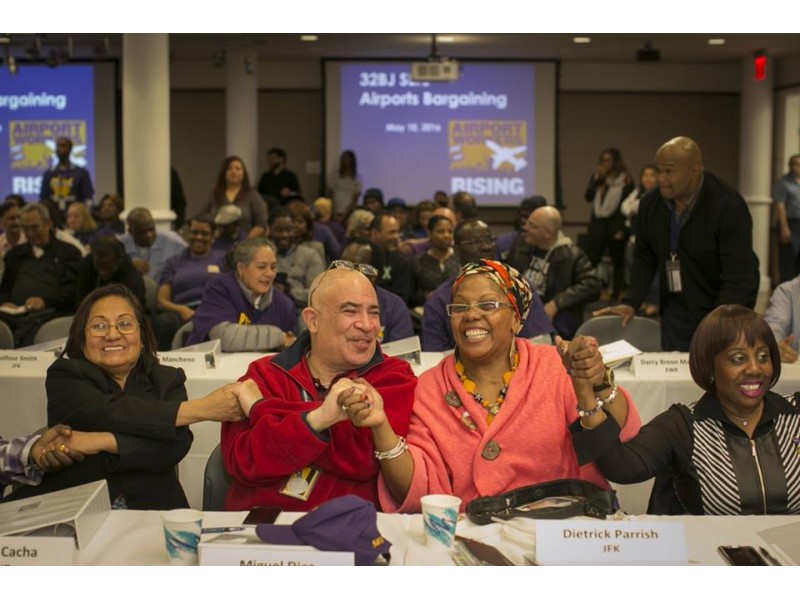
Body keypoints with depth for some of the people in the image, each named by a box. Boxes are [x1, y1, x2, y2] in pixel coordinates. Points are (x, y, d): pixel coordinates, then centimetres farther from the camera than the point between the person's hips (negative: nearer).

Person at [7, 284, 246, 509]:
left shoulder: (167, 380, 13)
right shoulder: (64, 378, 6)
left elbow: (175, 445, -5)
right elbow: (110, 414, -13)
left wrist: (104, 442, -16)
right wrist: (200, 409, -15)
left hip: (152, 511, 1)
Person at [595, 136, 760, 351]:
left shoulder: (729, 206, -20)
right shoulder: (651, 204, -3)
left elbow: (738, 277, -23)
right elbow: (644, 259, 9)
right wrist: (631, 303, -4)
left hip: (723, 311, -5)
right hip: (675, 310, 5)